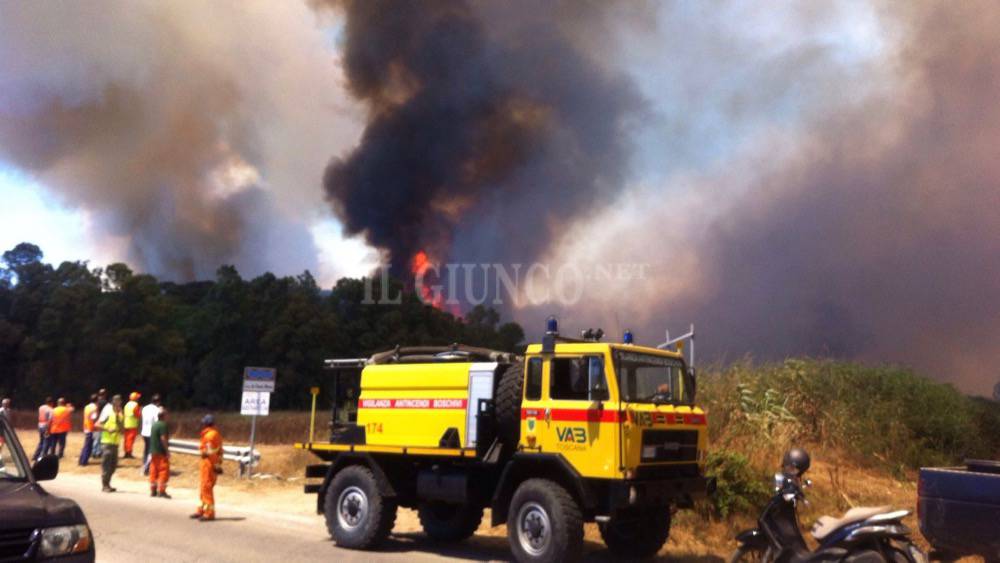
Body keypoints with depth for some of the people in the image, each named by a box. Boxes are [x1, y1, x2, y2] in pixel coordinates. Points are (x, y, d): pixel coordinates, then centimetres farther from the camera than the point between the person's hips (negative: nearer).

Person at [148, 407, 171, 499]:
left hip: (153, 452, 9)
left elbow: (151, 437, 17)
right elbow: (163, 438, -20)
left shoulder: (154, 424, 12)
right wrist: (167, 450, -16)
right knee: (164, 471, -4)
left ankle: (153, 490, 15)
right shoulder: (163, 425, -15)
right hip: (161, 452, -9)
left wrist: (151, 452, 22)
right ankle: (161, 491, -6)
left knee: (153, 471, 12)